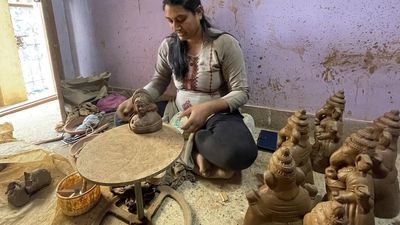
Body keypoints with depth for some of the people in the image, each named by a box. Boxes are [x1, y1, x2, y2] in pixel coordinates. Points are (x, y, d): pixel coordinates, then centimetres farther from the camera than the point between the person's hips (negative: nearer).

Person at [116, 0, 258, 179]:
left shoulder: (224, 43, -15)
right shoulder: (168, 45, 0)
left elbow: (241, 92, -14)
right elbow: (158, 83, 9)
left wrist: (207, 108, -31)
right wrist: (134, 100, -12)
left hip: (217, 114, -5)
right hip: (178, 114, 6)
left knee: (241, 153, -37)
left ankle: (190, 142, -7)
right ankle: (195, 150, -9)